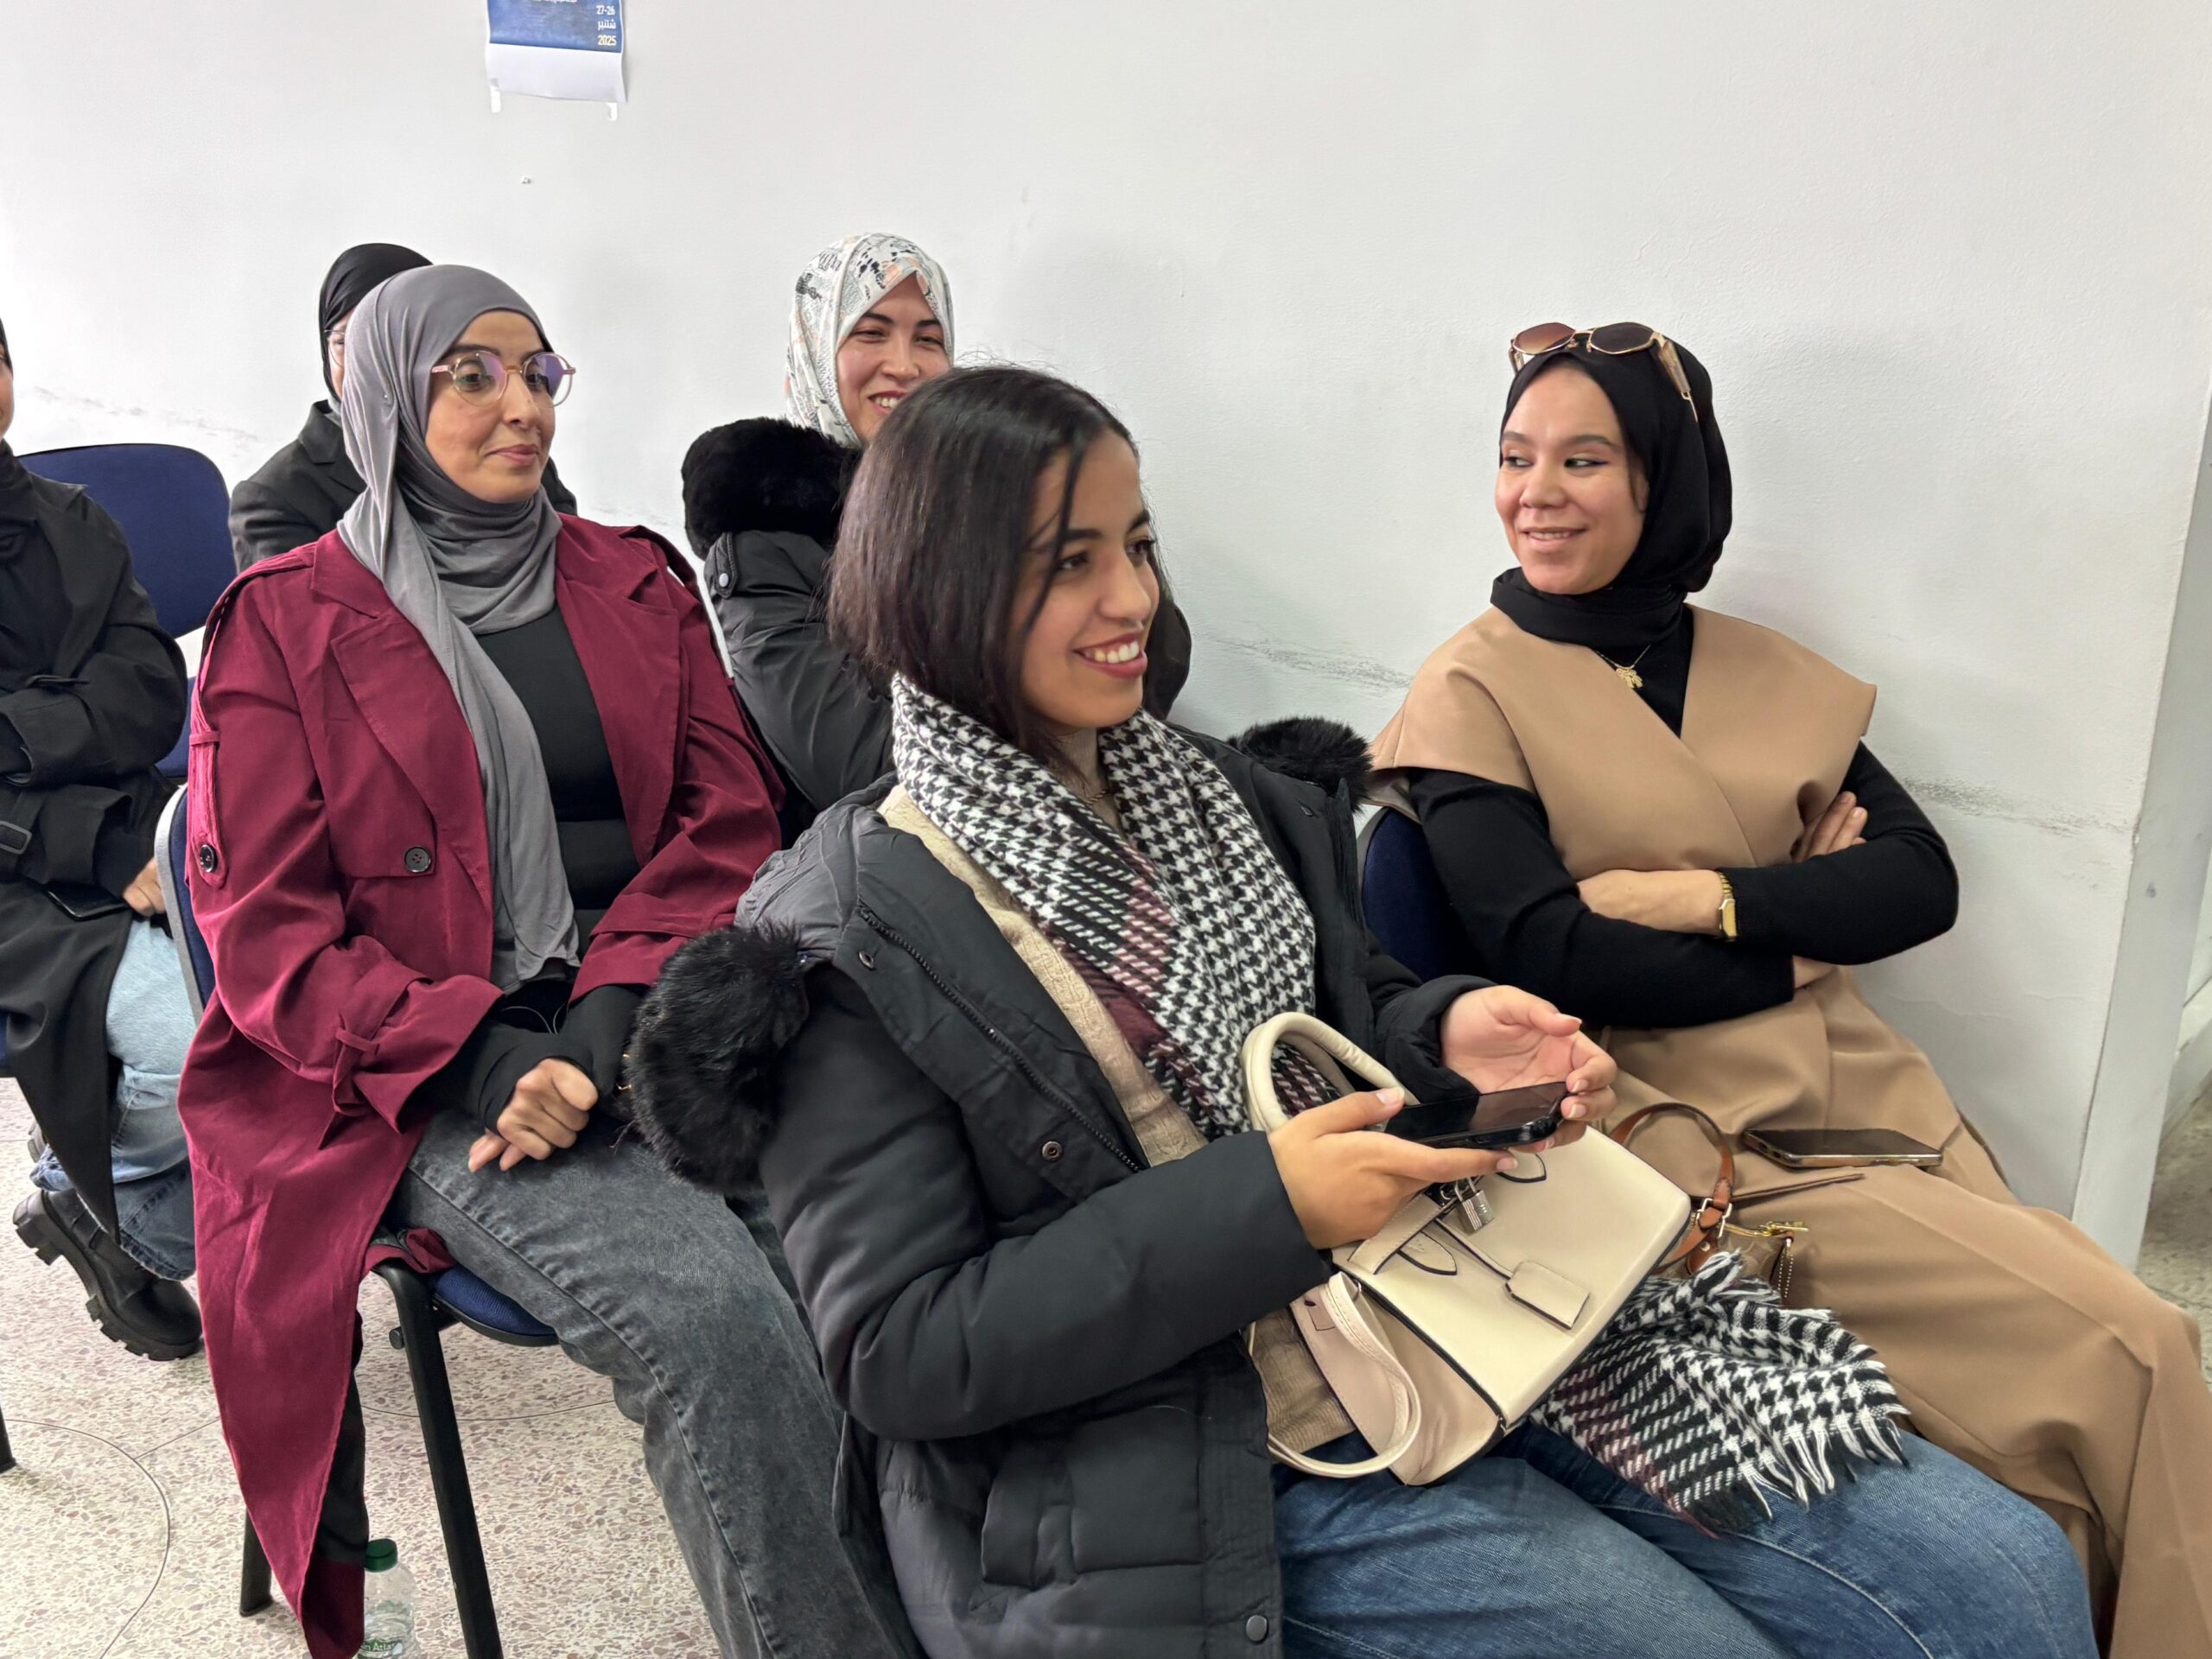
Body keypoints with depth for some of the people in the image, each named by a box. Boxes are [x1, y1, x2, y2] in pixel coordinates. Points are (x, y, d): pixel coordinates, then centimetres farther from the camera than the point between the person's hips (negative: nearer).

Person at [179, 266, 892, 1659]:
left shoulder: (636, 583, 15)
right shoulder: (285, 625, 4)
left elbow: (726, 821, 7)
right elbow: (267, 934, 0)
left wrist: (613, 1013, -10)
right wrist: (484, 1057, -15)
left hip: (646, 1025, 4)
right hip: (430, 1088, -3)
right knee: (711, 1311, -30)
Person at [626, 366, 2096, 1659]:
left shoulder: (1223, 795, 10)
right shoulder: (852, 945, -10)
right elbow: (897, 1350, -13)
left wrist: (1452, 1041, -4)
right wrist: (1260, 1206, -21)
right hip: (1217, 1482, -6)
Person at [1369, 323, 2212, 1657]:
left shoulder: (1768, 676, 10)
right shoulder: (1472, 689, -4)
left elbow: (1926, 881, 2)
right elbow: (1545, 957, -14)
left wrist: (1708, 899, -14)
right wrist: (1808, 929, -5)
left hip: (1859, 1085, 5)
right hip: (1674, 1121, -5)